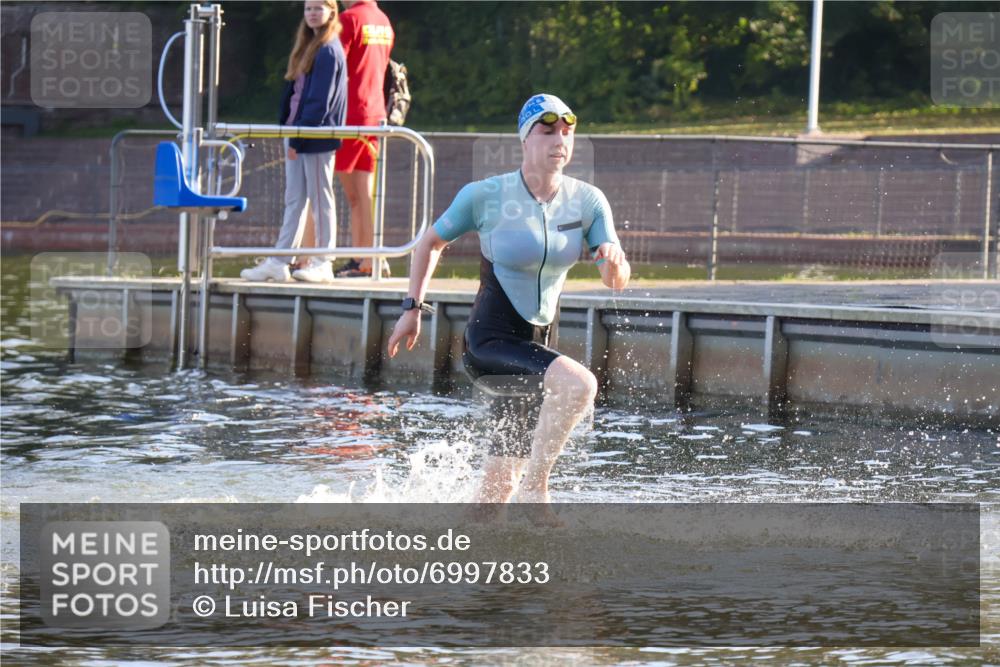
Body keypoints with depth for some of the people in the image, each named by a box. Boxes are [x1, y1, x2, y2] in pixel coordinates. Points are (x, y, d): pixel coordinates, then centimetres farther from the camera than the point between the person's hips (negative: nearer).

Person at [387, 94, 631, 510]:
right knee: (578, 384, -31)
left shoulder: (588, 202, -1)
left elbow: (616, 281, -6)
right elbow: (431, 243, 6)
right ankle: (535, 486, -19)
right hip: (490, 340, -5)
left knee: (500, 484, 10)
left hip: (535, 346, 5)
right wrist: (413, 308, 5)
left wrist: (614, 262, -28)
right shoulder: (484, 196, -10)